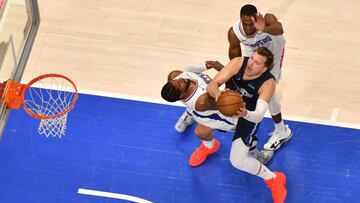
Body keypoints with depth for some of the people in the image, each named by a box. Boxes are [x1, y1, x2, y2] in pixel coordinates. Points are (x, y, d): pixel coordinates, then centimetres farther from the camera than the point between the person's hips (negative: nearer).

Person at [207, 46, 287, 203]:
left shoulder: (268, 83, -32)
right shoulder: (238, 63, -25)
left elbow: (258, 115, -40)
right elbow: (213, 84, -29)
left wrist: (245, 113, -63)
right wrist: (217, 94, -53)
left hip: (248, 117, -5)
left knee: (237, 161, -15)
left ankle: (273, 179, 9)